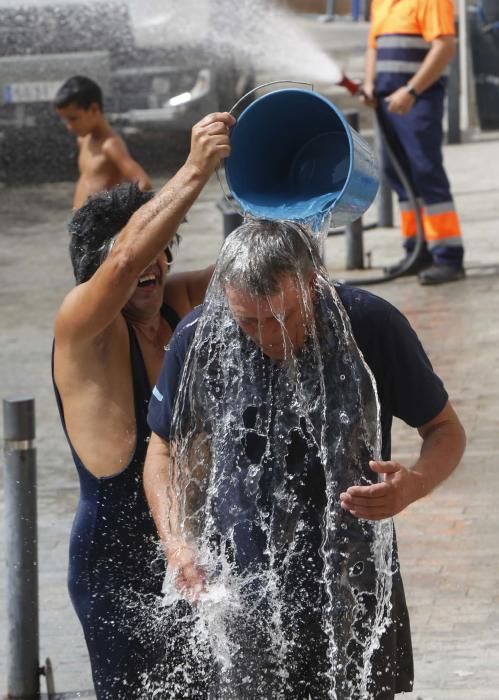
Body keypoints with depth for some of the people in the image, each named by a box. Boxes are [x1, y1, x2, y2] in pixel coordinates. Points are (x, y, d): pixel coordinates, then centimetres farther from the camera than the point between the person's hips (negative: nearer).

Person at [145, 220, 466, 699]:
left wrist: (414, 484, -23)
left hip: (356, 582, 0)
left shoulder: (371, 326, -13)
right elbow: (165, 450, 7)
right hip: (247, 588, 0)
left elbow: (445, 430, 0)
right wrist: (177, 544, -10)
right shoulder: (200, 340, -10)